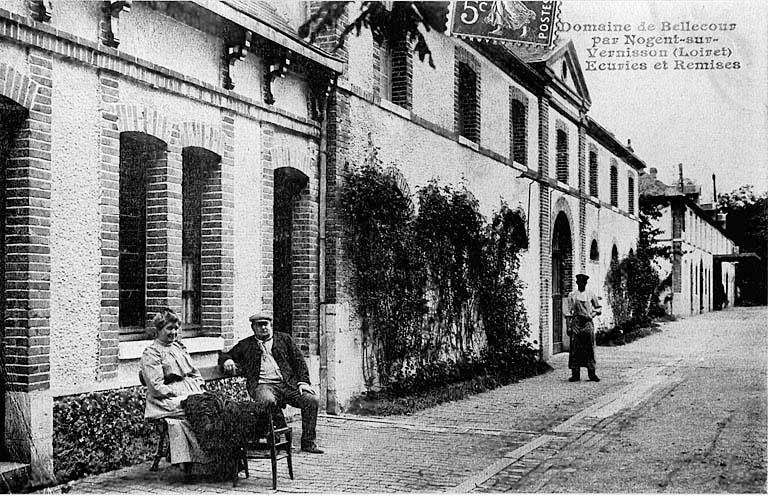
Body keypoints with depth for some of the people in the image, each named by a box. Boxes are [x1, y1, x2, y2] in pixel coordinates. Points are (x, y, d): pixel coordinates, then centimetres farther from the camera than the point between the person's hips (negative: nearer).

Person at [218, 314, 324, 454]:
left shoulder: (284, 339, 20)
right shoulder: (245, 345, 19)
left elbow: (299, 361, 15)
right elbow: (224, 356, 21)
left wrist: (303, 381, 0)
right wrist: (227, 360, -4)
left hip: (289, 384, 2)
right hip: (263, 385, -2)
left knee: (312, 399, -22)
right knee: (268, 400, -38)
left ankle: (308, 442, -11)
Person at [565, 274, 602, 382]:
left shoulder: (591, 295, 9)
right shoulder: (572, 295, 5)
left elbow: (598, 308, 17)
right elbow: (568, 312, 2)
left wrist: (592, 315, -2)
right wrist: (569, 326, -5)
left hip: (588, 322, 1)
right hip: (576, 322, -1)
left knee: (590, 349, 0)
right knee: (575, 349, -2)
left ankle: (592, 373, 4)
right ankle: (575, 374, 2)